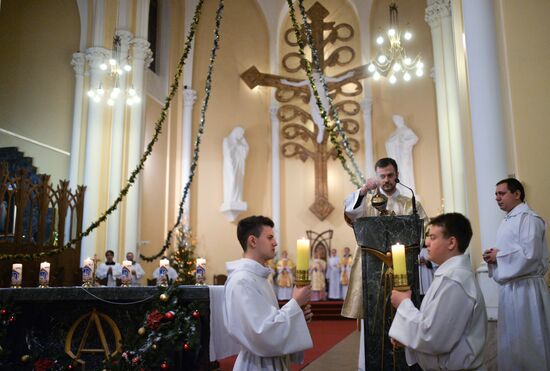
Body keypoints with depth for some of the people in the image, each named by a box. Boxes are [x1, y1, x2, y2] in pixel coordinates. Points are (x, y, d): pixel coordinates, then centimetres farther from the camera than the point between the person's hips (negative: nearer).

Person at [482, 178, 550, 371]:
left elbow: (529, 253, -24)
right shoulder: (507, 221, 15)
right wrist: (493, 256, 3)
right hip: (509, 286, 9)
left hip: (525, 287, -9)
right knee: (510, 339, 15)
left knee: (528, 340, 1)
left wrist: (498, 255, -13)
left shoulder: (528, 218, -13)